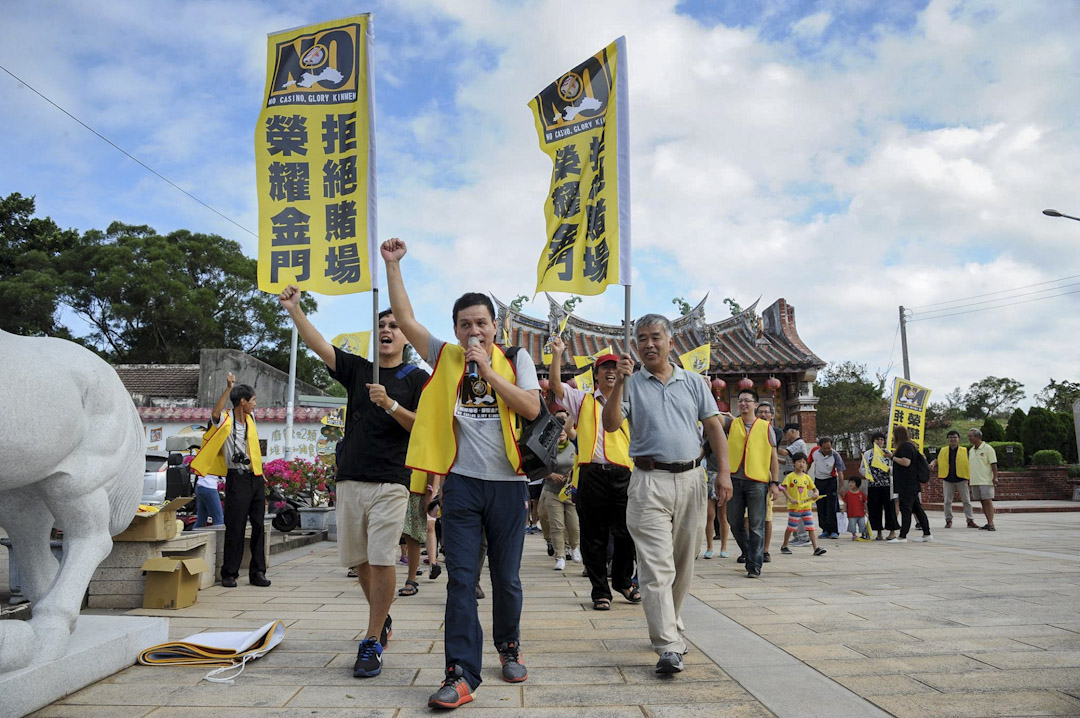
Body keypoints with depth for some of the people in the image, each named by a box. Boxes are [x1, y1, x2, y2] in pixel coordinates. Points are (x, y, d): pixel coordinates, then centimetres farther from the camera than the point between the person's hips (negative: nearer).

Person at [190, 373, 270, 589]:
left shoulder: (250, 419, 14)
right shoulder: (226, 420, -6)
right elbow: (215, 413, -28)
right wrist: (229, 389, -33)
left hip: (256, 478, 6)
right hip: (237, 478, -6)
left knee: (258, 526, 5)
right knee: (235, 527, -4)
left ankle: (257, 572, 9)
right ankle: (229, 574, 5)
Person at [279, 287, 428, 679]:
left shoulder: (417, 378, 5)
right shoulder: (357, 369, 15)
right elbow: (319, 345, 4)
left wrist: (390, 405, -16)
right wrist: (293, 309, -7)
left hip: (390, 482, -4)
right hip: (351, 479, 4)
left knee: (382, 560, -9)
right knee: (359, 560, 10)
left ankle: (372, 642, 0)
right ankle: (382, 618, 31)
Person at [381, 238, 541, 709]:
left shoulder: (516, 360, 4)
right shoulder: (445, 357, 7)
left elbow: (531, 408, -10)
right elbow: (405, 317, 4)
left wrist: (488, 370, -13)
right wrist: (392, 265, 2)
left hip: (507, 483, 0)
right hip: (461, 483, 1)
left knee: (507, 579, 11)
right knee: (461, 580, -1)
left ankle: (508, 645, 35)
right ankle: (462, 675, 4)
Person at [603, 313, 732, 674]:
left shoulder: (694, 382, 12)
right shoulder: (630, 384, 5)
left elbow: (714, 427, 9)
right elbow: (611, 424, -8)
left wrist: (723, 471, -1)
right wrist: (619, 383, -18)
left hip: (690, 479, 3)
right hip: (650, 482, -3)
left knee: (683, 564, 13)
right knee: (657, 566, -10)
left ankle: (669, 626, 31)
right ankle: (669, 647, -10)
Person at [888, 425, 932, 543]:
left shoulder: (905, 446, -14)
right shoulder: (910, 445, 18)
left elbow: (906, 462, -23)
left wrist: (893, 457, -11)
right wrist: (893, 456, 20)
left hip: (907, 484, -10)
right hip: (912, 484, 11)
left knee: (905, 509, -10)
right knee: (917, 508, 13)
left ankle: (902, 536, -11)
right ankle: (927, 534, 18)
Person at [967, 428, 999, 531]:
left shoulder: (988, 448, -6)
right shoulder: (971, 450, 15)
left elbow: (993, 464, -9)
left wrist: (995, 477, -15)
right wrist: (970, 479, 17)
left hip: (986, 480, -7)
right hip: (975, 481, 7)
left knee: (988, 501, -9)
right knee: (982, 502, 7)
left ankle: (991, 523, -10)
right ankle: (988, 522, 12)